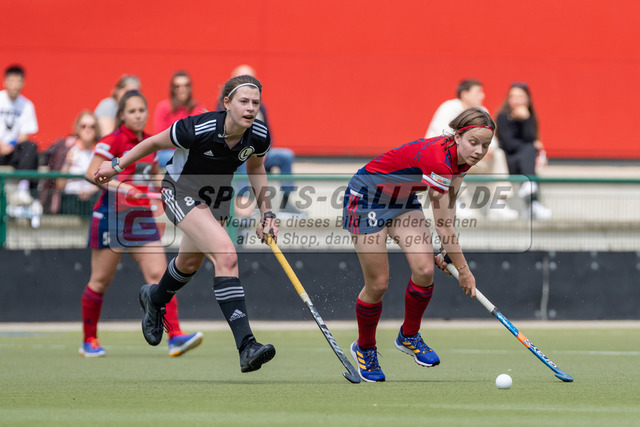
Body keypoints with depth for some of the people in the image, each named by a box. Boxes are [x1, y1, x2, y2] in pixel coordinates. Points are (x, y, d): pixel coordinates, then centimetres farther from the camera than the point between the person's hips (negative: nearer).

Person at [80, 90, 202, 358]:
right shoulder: (113, 141, -8)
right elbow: (92, 173, -16)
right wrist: (121, 187, -26)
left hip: (141, 219, 5)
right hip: (112, 217, -5)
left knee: (158, 274, -8)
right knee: (100, 280, 4)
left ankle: (175, 337, -15)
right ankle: (89, 341, 17)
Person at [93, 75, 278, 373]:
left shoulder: (259, 136, -17)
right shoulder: (198, 129, -32)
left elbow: (256, 169, 6)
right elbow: (155, 142, -14)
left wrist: (266, 213, 0)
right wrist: (117, 165, -2)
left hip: (218, 197, 7)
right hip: (181, 191, -7)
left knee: (190, 263, 26)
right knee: (226, 255, -26)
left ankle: (155, 299, 62)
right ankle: (246, 347, -31)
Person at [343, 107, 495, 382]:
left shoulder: (460, 159, -12)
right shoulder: (437, 159, -36)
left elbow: (448, 211, 1)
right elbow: (443, 226, -29)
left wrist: (446, 253, -8)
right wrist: (464, 270, -21)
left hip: (403, 200, 7)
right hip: (367, 198, -7)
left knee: (425, 269, -10)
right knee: (378, 283, -5)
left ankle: (409, 336, 14)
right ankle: (364, 349, 20)